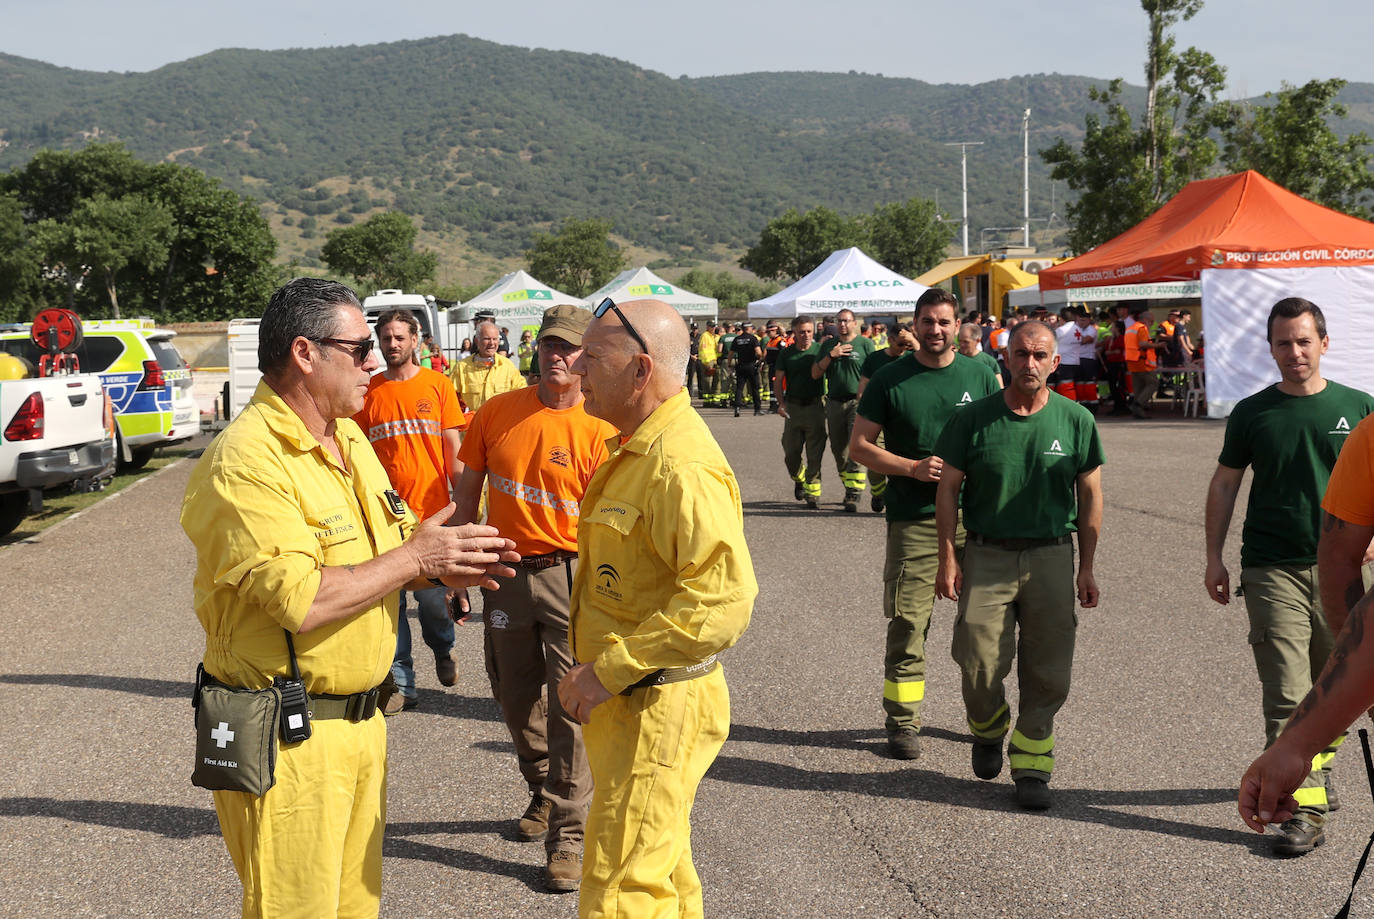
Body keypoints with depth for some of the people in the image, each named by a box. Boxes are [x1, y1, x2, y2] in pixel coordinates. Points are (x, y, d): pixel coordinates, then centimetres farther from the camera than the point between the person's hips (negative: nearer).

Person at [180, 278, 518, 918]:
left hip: (360, 717, 9)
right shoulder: (246, 461, -20)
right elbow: (300, 600, -28)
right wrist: (413, 559, -19)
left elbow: (377, 562, 17)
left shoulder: (349, 440, 11)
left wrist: (446, 564, -4)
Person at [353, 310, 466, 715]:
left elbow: (453, 452, 5)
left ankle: (443, 648, 32)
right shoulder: (367, 392, 5)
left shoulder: (437, 385, 3)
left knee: (433, 597, 0)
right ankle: (401, 684, 14)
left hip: (432, 514, -1)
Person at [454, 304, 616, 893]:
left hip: (570, 578, -4)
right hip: (505, 574, 4)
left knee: (570, 706, -6)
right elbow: (468, 492, 11)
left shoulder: (600, 430, -10)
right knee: (516, 698, 18)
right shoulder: (496, 413, 1)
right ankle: (543, 793, 43)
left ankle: (566, 835, 5)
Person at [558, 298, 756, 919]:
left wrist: (608, 670, -26)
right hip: (626, 701, 11)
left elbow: (722, 599, -31)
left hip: (657, 706, -11)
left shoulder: (682, 465, -23)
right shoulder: (639, 449, 12)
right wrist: (598, 670, 17)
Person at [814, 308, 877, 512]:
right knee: (839, 450, 10)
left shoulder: (865, 344, 1)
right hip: (834, 402, 5)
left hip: (858, 402, -5)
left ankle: (854, 494, -16)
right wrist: (830, 355, -6)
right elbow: (815, 374, 7)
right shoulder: (827, 345, 12)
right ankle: (848, 487, 26)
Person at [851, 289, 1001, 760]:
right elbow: (860, 445, 2)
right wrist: (913, 468, -12)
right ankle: (902, 720, 7)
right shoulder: (890, 379, 1)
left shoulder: (980, 375, 7)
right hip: (913, 521, -2)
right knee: (908, 621, -4)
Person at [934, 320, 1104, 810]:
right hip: (986, 554, -1)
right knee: (980, 665, -3)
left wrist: (1086, 567, 4)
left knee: (1047, 672, 2)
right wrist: (948, 559, -2)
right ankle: (988, 731, 28)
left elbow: (1090, 496, 7)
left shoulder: (1076, 420, 2)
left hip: (1051, 555, 1)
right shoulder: (974, 419, -2)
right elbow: (948, 490, 3)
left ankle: (1031, 764, 16)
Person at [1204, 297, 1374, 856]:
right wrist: (1214, 557, 6)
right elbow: (1224, 484, 10)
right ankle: (1306, 809, -6)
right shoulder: (1252, 413, 4)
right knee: (1286, 694, -7)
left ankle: (1317, 766, 37)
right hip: (1272, 569, -1)